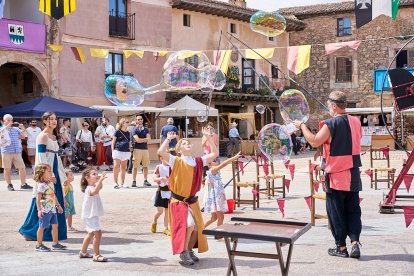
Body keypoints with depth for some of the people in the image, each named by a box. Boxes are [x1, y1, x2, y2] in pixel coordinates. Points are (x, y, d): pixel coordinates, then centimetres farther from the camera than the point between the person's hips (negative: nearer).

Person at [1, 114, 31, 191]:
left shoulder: (16, 129, 15)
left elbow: (23, 136, 15)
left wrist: (23, 128, -1)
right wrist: (7, 126, -15)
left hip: (17, 152, 3)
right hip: (6, 152, -3)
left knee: (22, 167, 1)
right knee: (7, 169, 3)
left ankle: (23, 184, 10)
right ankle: (9, 185, 14)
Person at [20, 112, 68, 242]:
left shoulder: (54, 136, 15)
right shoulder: (43, 136, -11)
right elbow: (41, 157, -17)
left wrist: (63, 175, 19)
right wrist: (49, 175, -21)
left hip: (54, 171, 9)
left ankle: (54, 232, 19)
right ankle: (30, 231, 10)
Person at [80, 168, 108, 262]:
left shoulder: (93, 186, 9)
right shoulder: (89, 189, -23)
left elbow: (99, 188, 30)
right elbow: (95, 191, -46)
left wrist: (100, 180, 11)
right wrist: (100, 180, -54)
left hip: (93, 215, 11)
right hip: (90, 215, -11)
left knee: (91, 233, 23)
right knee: (98, 233, -16)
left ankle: (83, 252, 37)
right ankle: (96, 255, -14)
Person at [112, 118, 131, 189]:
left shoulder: (128, 133, 14)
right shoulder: (117, 132, -1)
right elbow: (113, 142, 0)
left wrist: (130, 151, 15)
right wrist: (113, 151, -6)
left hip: (126, 152, 5)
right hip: (118, 151, -5)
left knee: (123, 168, 7)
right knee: (116, 166, -10)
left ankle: (122, 184, 11)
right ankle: (115, 183, -6)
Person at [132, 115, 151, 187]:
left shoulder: (146, 129, 14)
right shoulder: (135, 130, 1)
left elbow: (149, 139, 0)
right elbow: (137, 140, -12)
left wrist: (140, 139, -6)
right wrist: (145, 139, -1)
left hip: (145, 149, 4)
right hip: (137, 149, -4)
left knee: (146, 166, 5)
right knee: (135, 166, -4)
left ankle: (145, 180, 12)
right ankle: (134, 181, 1)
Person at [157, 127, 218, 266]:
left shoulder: (198, 161, 6)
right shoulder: (176, 161, -7)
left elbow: (215, 153, 8)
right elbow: (161, 152, -22)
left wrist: (208, 137, 3)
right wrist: (168, 139, -14)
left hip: (192, 201, 6)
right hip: (179, 201, -5)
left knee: (197, 228, 6)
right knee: (189, 225, -23)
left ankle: (190, 251, 31)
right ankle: (183, 253, -4)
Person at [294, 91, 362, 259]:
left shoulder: (331, 124, -14)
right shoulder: (356, 122, 6)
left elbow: (314, 142, -13)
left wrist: (302, 126, -1)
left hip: (336, 175, -5)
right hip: (353, 175, 5)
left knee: (336, 211, 5)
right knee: (353, 210, 12)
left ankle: (341, 247, 11)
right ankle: (355, 242, 1)